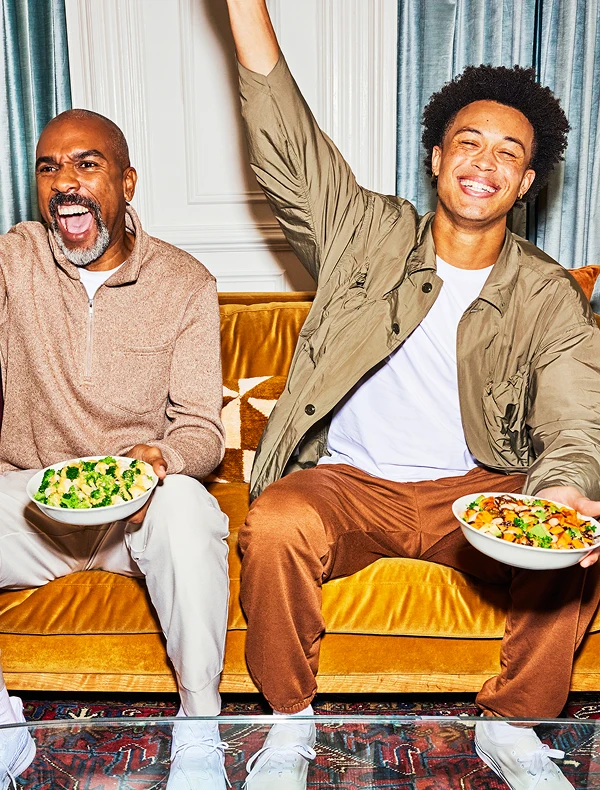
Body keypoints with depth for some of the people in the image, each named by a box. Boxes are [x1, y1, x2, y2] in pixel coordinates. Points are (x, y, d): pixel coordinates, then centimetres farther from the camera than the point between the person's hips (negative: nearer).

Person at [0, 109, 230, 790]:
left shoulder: (184, 283, -3)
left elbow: (201, 427, -5)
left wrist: (161, 460, -27)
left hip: (140, 505, -1)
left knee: (183, 505, -34)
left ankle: (199, 729, -17)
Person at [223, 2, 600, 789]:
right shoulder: (371, 236, 2)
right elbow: (283, 139, -5)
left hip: (477, 488, 2)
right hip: (347, 483, -1)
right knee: (276, 526, -32)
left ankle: (512, 725, 2)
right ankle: (291, 722, -4)